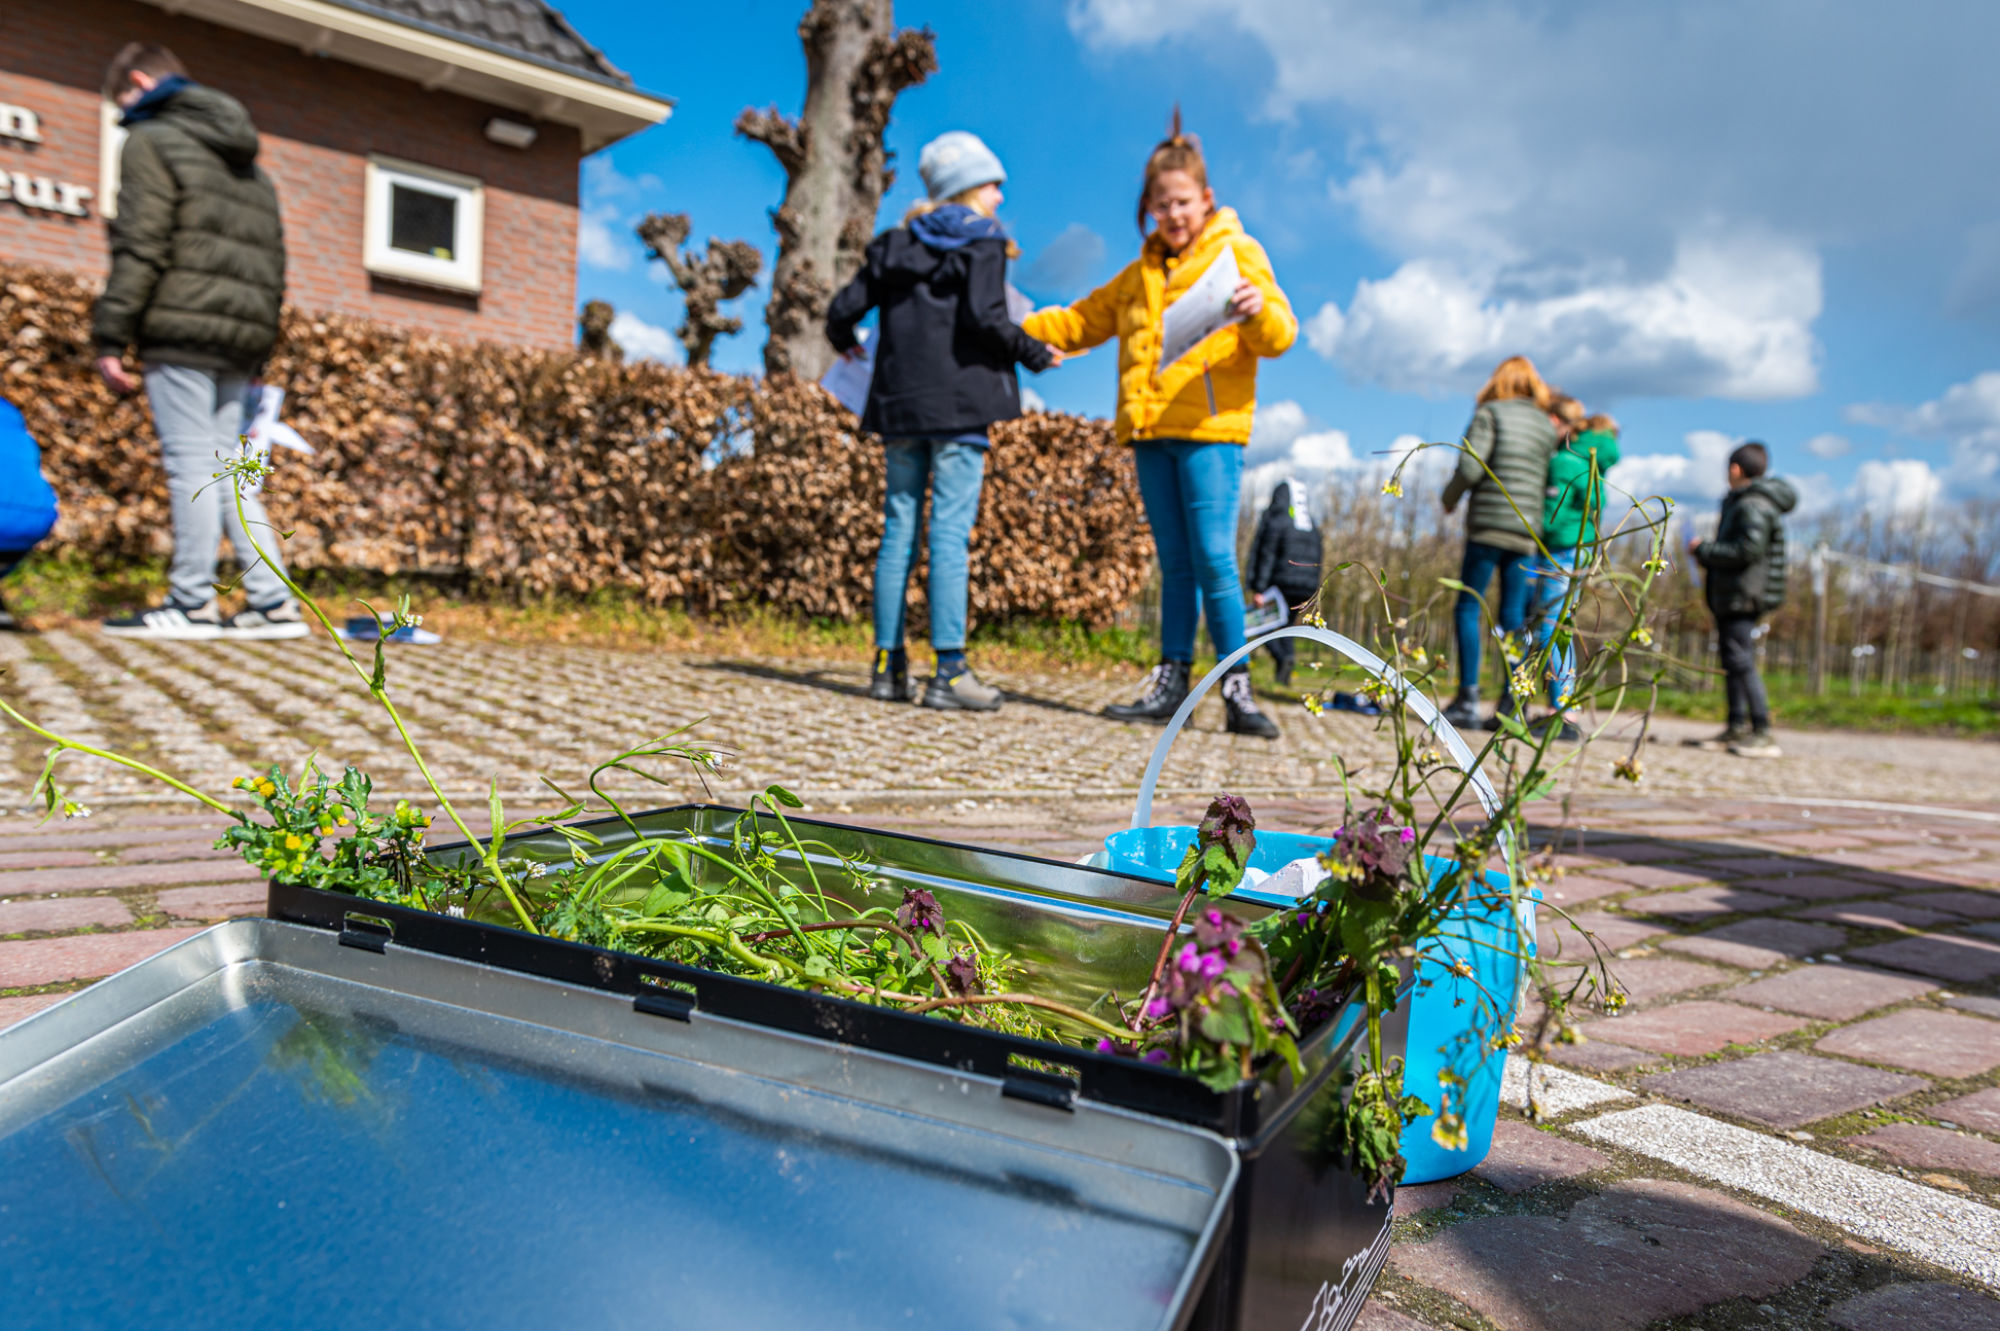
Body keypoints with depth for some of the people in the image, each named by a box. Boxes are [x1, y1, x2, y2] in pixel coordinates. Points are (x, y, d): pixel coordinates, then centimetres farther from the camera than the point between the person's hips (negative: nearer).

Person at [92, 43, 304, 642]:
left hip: (181, 329, -7)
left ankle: (192, 604, -4)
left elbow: (139, 249, -10)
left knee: (190, 463, -6)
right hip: (243, 340, 8)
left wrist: (110, 338, -10)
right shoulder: (251, 167, 25)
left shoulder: (152, 142, 0)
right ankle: (273, 603, 3)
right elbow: (274, 264, 22)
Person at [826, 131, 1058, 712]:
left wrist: (845, 343, 33)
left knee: (899, 530, 7)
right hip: (959, 404, -5)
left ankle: (888, 664, 9)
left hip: (900, 404, 6)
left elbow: (844, 307, 11)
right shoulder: (982, 242, 0)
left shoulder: (896, 243, 15)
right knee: (950, 533, -8)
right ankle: (949, 671, -9)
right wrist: (1036, 354, -2)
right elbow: (985, 317, -16)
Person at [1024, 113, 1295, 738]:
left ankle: (1237, 688, -5)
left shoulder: (1238, 254, 5)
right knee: (1174, 564, 7)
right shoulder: (1141, 273, 22)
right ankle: (1170, 682, 11)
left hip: (1211, 430, -5)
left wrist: (1260, 311, -26)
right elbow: (1082, 321, 31)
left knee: (1214, 559, -11)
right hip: (1150, 432, 5)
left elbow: (1280, 336, -4)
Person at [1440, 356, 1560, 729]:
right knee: (1512, 615, 6)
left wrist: (1449, 498, 4)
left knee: (1468, 607, -2)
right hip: (1526, 530, 5)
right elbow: (1550, 481, 6)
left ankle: (1468, 699, -9)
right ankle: (1510, 702, 3)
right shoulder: (1547, 426, 14)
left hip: (1488, 525, -5)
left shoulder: (1489, 414, -1)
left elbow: (1470, 466, -11)